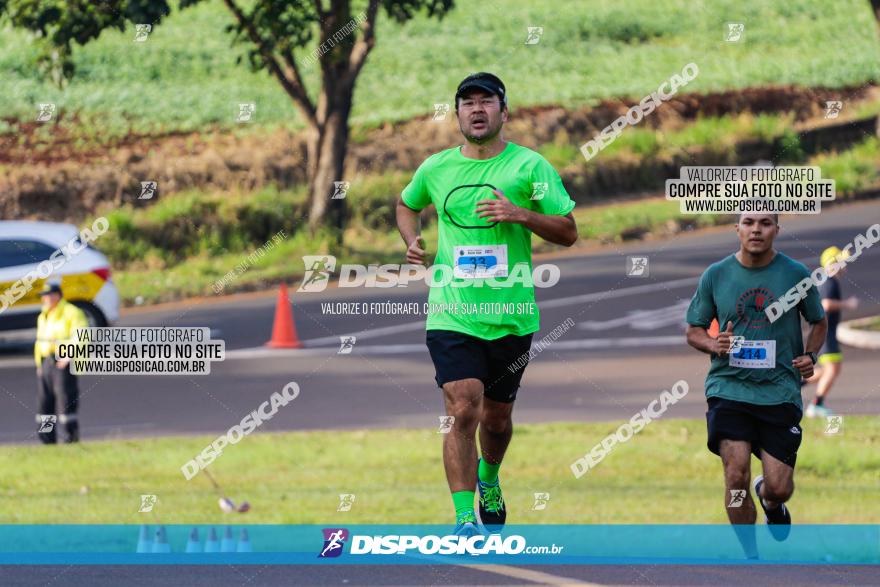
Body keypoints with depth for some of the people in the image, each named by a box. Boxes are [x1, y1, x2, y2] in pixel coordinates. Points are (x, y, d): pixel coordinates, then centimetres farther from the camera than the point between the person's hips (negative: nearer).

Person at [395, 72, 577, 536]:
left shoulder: (530, 166, -1)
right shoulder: (436, 168, 6)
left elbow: (568, 232, 0)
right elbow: (407, 205, 28)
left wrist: (521, 215, -16)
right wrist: (411, 241, 7)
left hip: (511, 317, 0)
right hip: (452, 317, 0)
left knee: (497, 418, 14)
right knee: (462, 412, -16)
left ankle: (489, 480, 46)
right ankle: (465, 521, -16)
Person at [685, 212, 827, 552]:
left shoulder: (796, 274, 1)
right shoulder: (716, 275, 2)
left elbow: (819, 322, 16)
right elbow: (693, 331, 11)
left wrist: (810, 355, -3)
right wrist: (714, 345, -11)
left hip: (780, 392, 0)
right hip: (728, 387, 0)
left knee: (779, 486, -2)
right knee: (736, 476, -15)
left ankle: (770, 501, 38)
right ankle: (750, 558, 4)